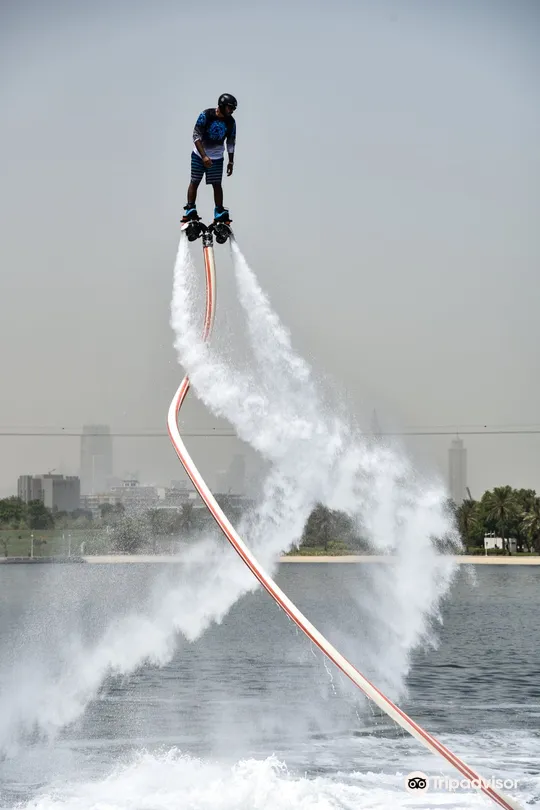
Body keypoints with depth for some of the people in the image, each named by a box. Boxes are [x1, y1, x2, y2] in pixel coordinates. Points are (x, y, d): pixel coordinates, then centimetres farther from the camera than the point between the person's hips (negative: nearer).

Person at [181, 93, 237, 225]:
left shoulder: (231, 122, -9)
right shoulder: (206, 115, -20)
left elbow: (231, 143, 3)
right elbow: (196, 136, -20)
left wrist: (231, 162, 4)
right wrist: (204, 156, -27)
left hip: (216, 157, 2)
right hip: (199, 155, -2)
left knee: (217, 184, -1)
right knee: (195, 182, 1)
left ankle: (219, 213, 2)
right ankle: (190, 210, 8)